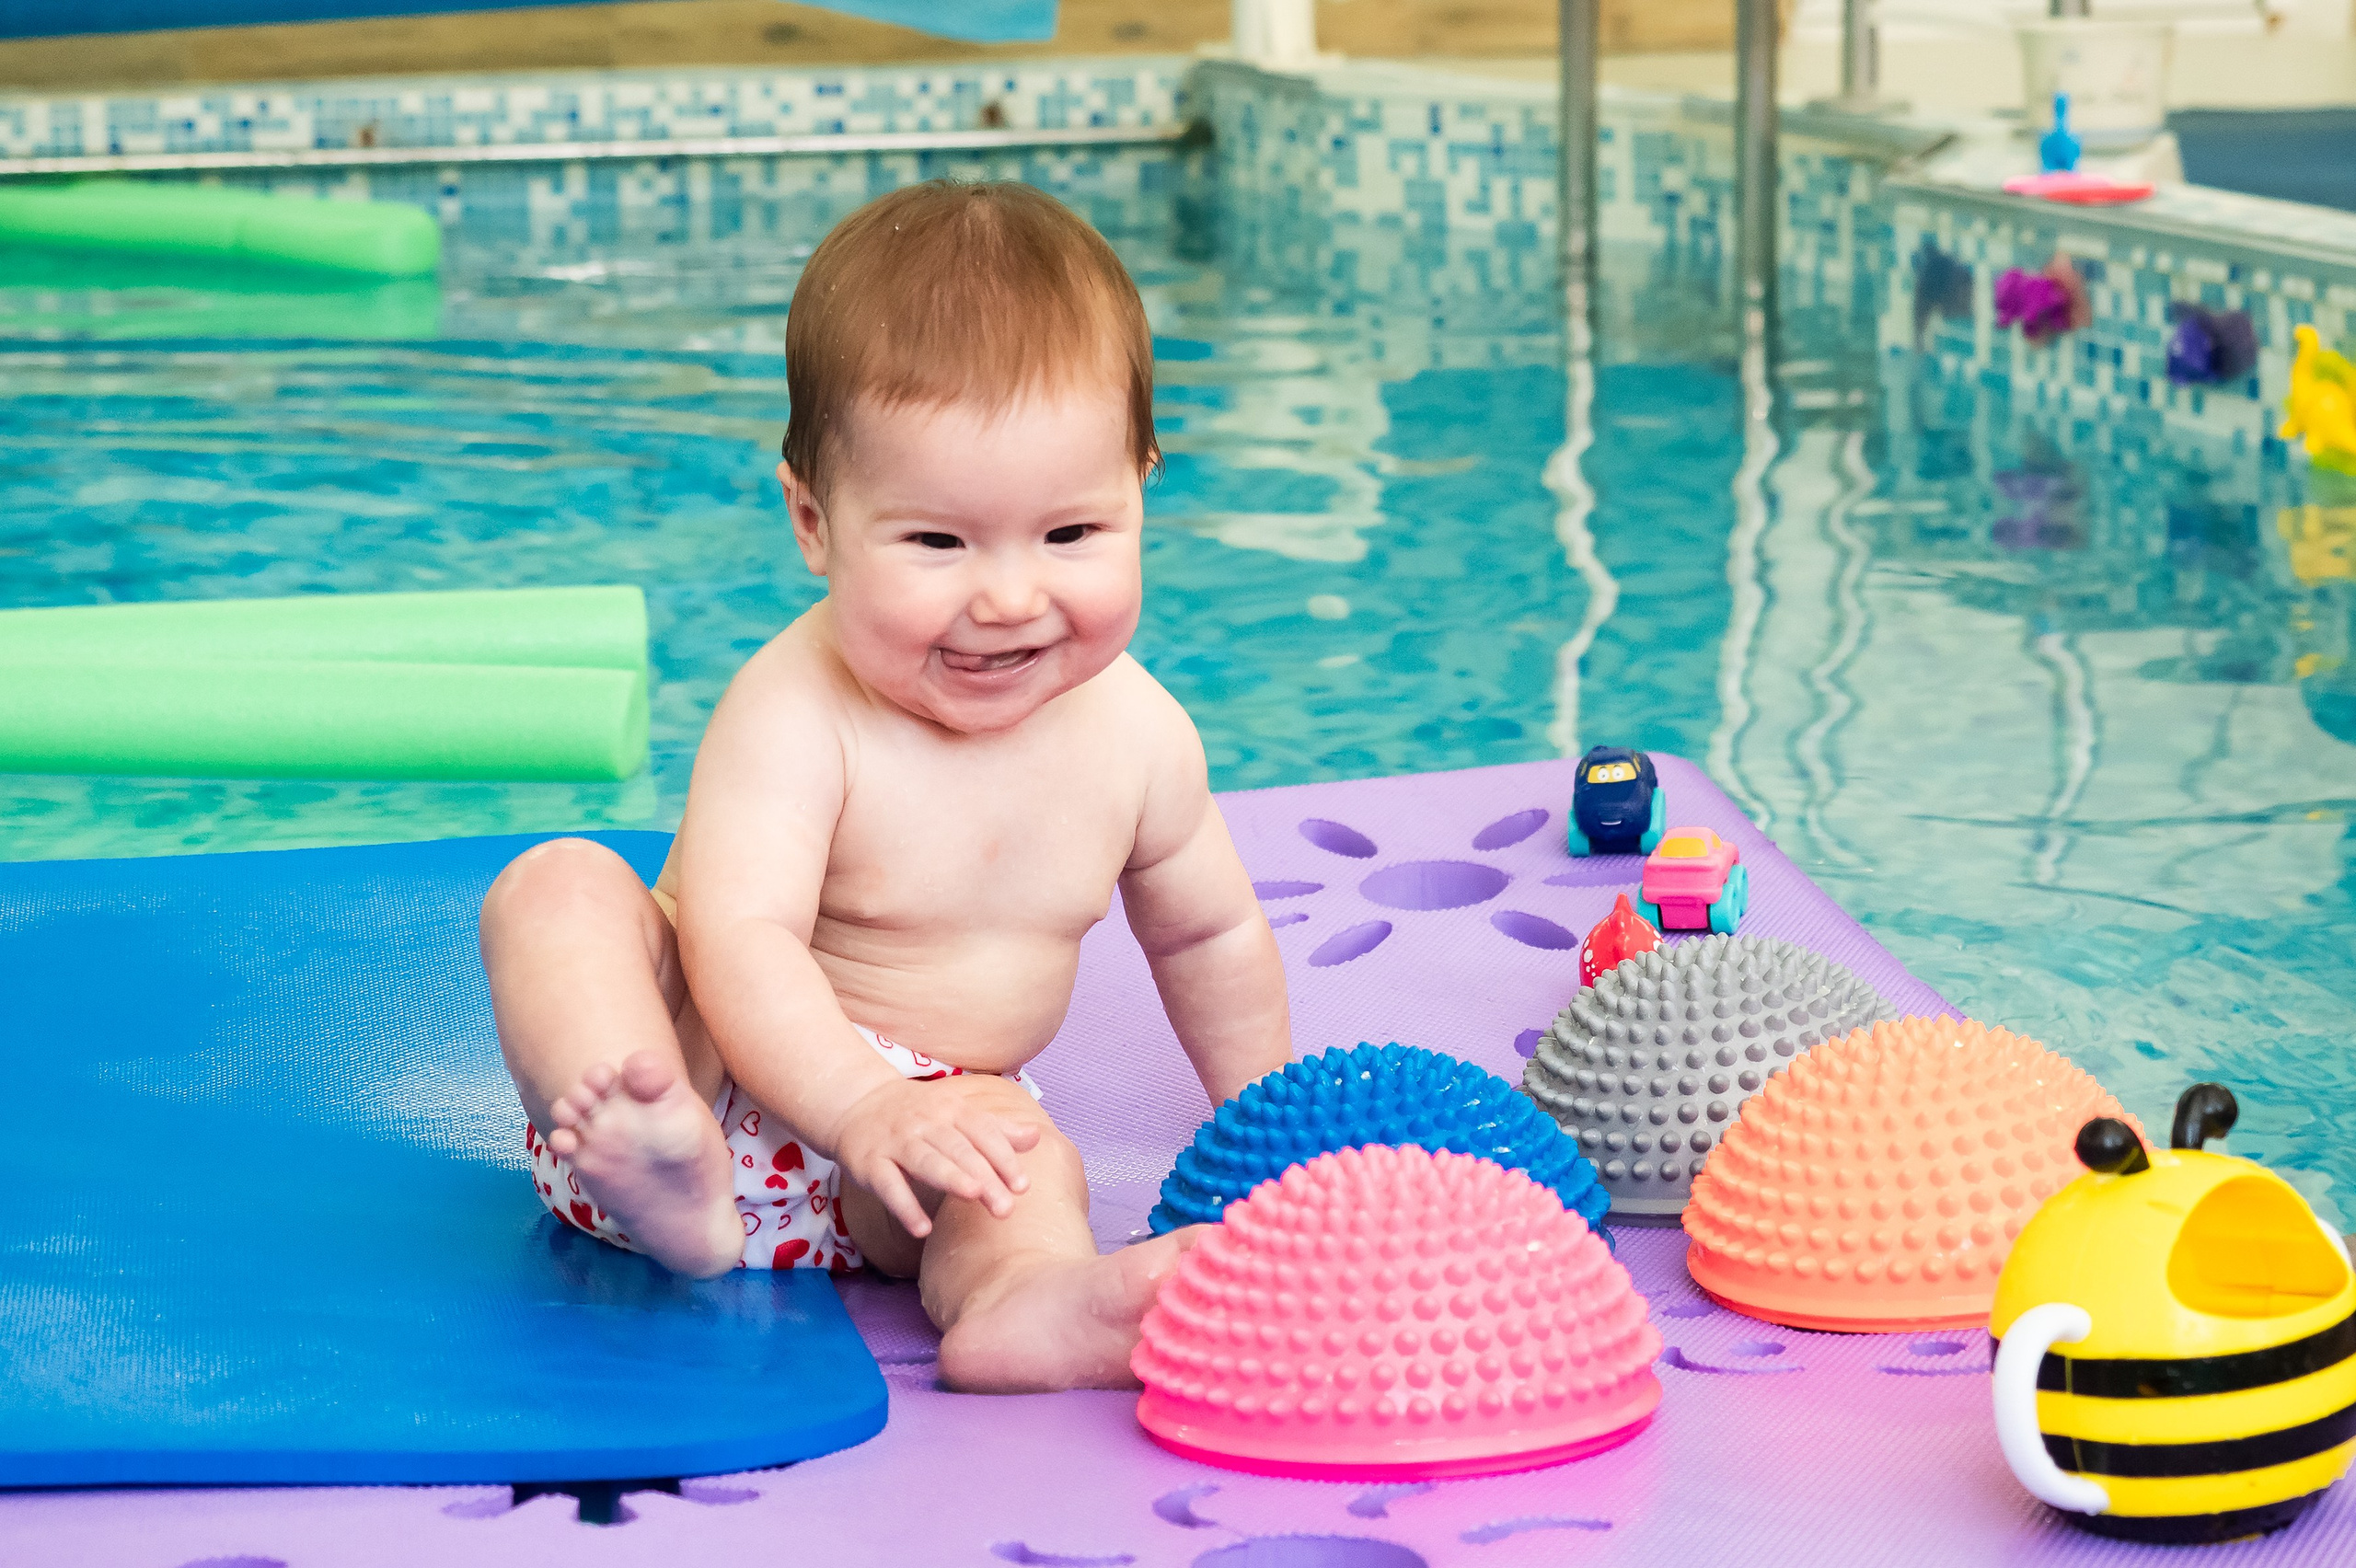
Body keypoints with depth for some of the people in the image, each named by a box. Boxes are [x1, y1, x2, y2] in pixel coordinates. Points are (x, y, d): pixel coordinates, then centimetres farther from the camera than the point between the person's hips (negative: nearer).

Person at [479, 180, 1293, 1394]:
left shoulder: (1138, 737, -5)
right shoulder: (794, 716, -23)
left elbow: (1208, 935, 14)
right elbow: (737, 939, -34)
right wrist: (865, 1108, -48)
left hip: (932, 1109, 4)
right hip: (725, 1067, -4)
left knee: (1032, 1163, -27)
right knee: (558, 889, -28)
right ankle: (658, 1159, -53)